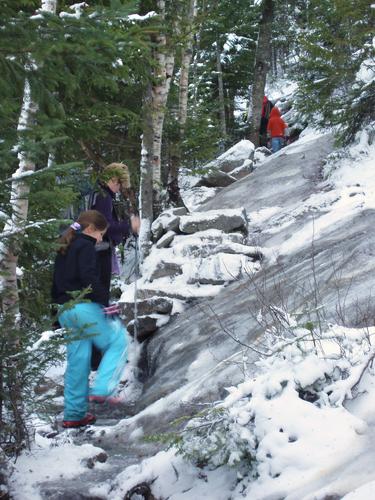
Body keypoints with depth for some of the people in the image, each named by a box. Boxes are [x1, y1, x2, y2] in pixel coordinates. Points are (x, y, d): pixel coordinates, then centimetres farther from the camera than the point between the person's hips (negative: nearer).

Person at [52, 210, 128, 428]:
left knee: (77, 361, 12)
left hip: (64, 310, 9)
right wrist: (104, 300, -18)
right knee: (118, 342, 4)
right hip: (84, 307, -9)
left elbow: (56, 282, 23)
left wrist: (60, 303, 27)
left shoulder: (63, 249, 19)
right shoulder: (86, 246, -8)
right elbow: (89, 277, -21)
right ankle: (101, 390, -8)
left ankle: (74, 414, 15)